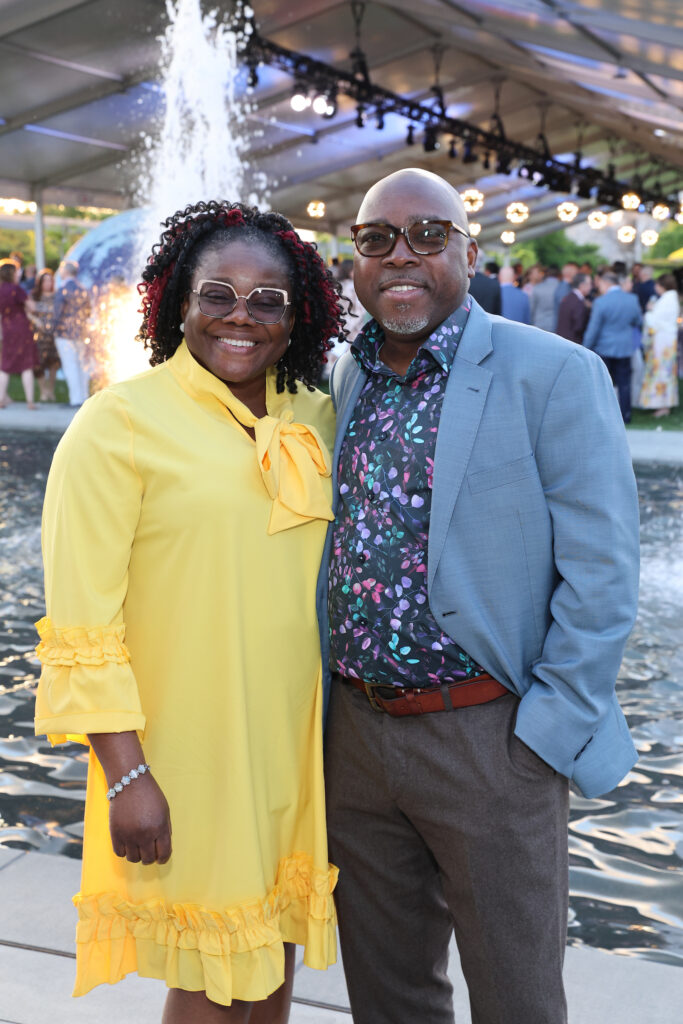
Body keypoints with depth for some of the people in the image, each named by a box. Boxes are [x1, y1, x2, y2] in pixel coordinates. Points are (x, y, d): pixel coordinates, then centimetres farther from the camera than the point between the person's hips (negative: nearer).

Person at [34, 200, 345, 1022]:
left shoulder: (316, 420, 5)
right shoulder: (119, 423, -12)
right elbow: (81, 626, -14)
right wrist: (126, 776, -16)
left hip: (296, 741, 5)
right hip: (187, 760, -5)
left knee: (276, 952, 20)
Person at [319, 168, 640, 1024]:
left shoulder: (555, 376, -11)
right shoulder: (343, 379, 7)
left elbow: (601, 576, -13)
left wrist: (546, 736, -14)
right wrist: (331, 710, 12)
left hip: (488, 736, -5)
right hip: (355, 734, 5)